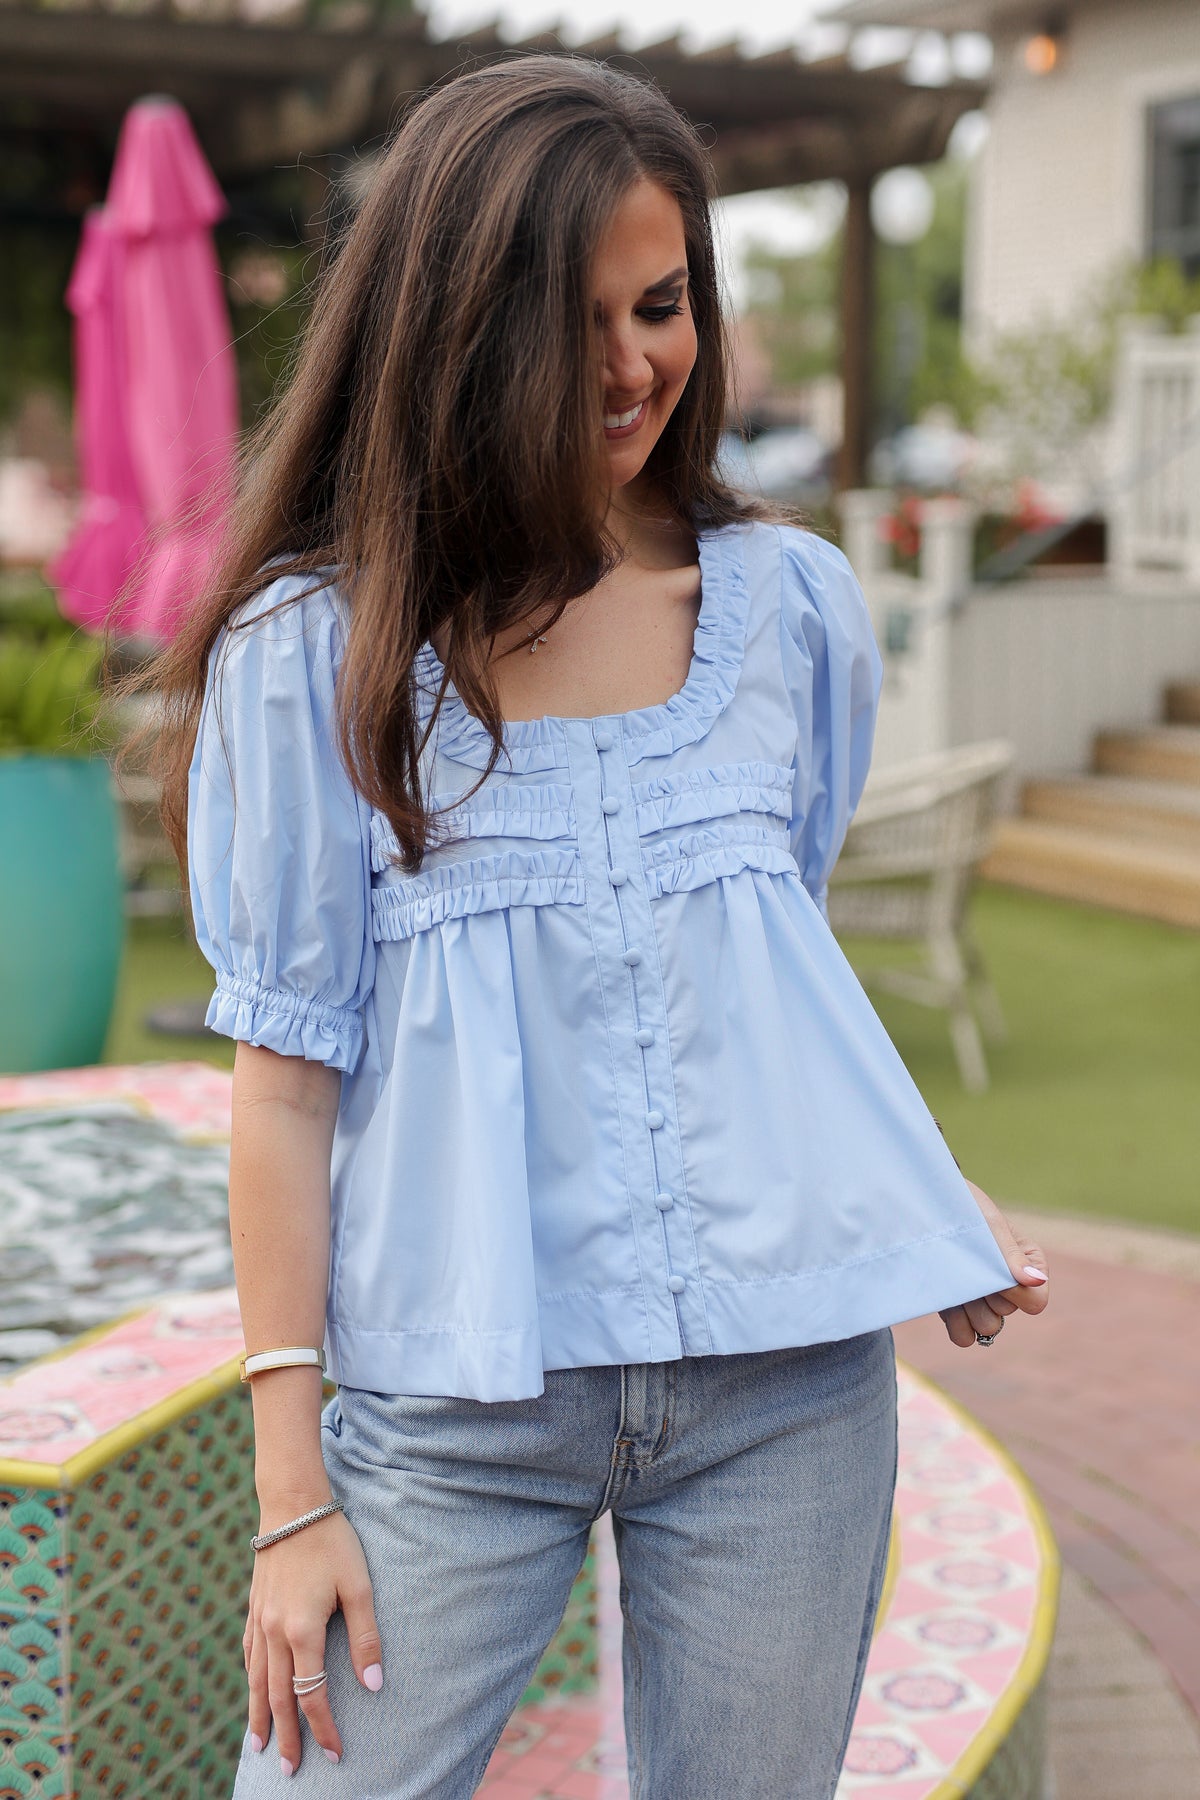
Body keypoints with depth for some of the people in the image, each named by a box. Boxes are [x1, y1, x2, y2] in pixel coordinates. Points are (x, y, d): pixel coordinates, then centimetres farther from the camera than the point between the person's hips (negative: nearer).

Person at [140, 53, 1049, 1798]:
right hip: (455, 1407, -2)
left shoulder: (793, 604, 7)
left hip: (789, 1388, 3)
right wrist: (293, 1488, -6)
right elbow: (290, 1071, -4)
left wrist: (933, 1207, 9)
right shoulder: (315, 652, -3)